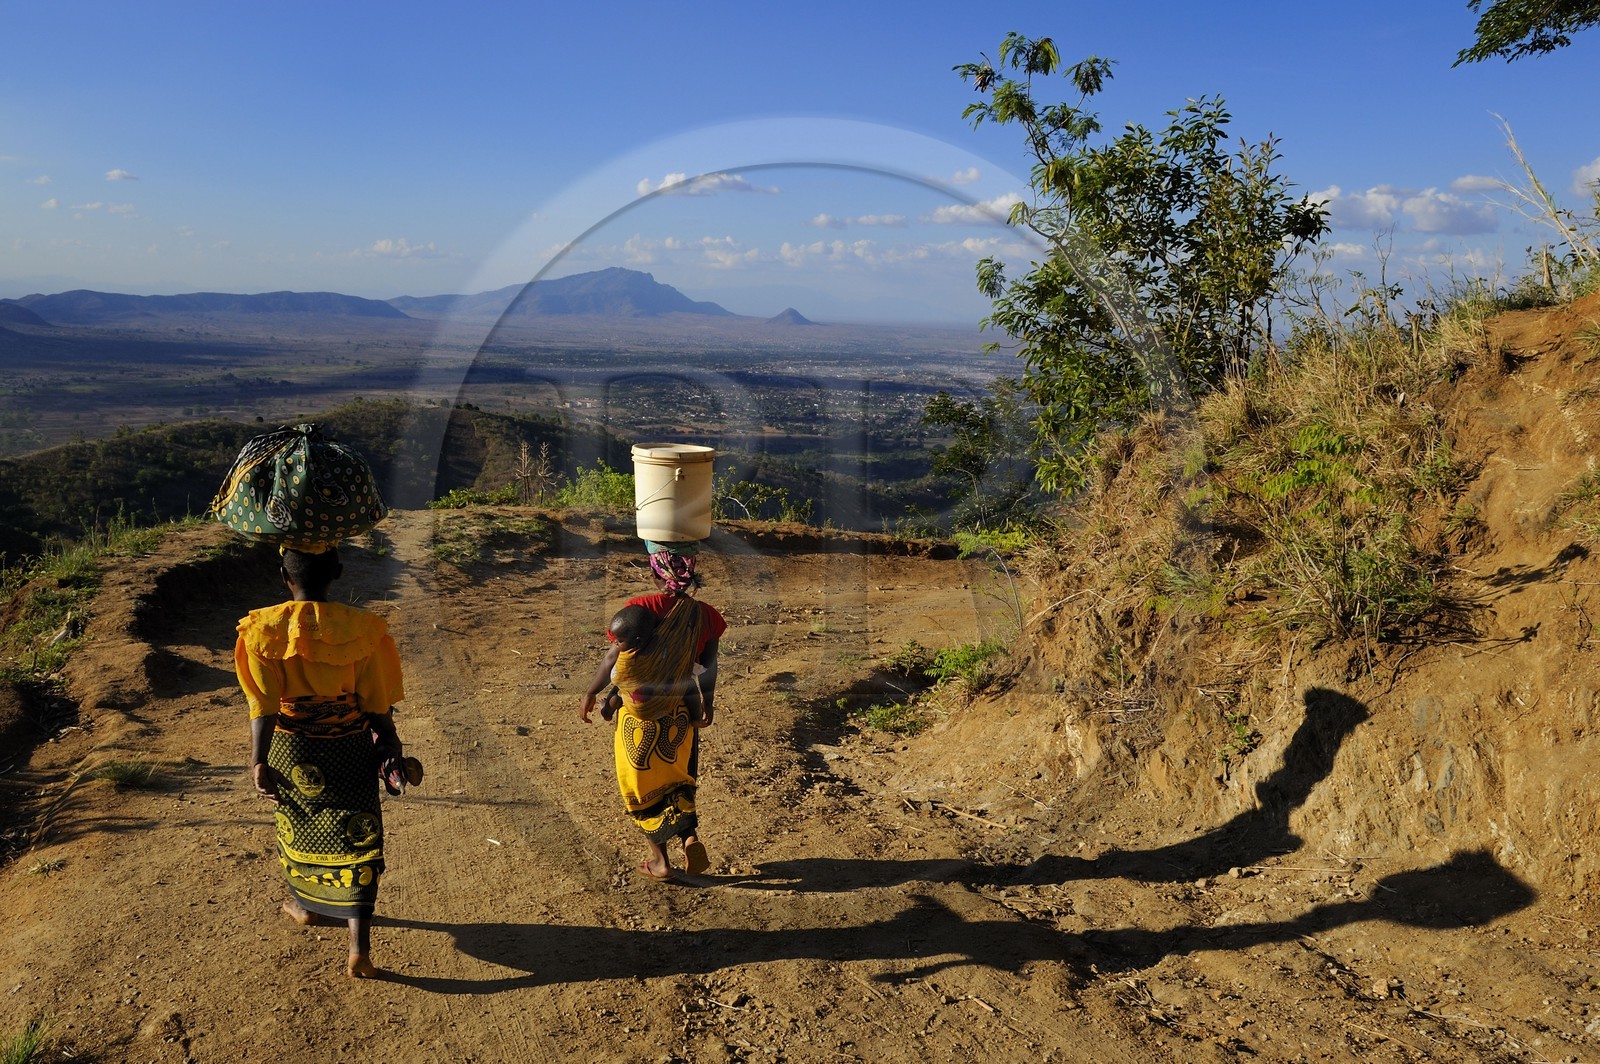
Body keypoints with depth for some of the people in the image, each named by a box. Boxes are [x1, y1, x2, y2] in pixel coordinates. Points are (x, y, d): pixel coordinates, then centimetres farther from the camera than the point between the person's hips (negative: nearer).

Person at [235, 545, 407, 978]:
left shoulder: (265, 629, -14)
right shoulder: (360, 628, -14)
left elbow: (262, 703, -17)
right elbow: (377, 701, -8)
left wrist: (258, 760, -16)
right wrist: (391, 745, 5)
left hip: (292, 749, 1)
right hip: (350, 748, -1)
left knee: (299, 826, 25)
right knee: (355, 839, 5)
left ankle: (306, 906, 50)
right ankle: (359, 946, -1)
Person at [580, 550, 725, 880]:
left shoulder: (641, 609, -19)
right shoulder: (703, 615, -10)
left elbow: (610, 659, -12)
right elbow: (708, 666, -2)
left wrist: (590, 695, 2)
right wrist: (707, 702, 11)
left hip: (638, 720, -3)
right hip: (680, 714, 3)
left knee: (642, 787, 15)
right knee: (678, 781, 23)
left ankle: (659, 860, 22)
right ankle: (691, 837, 2)